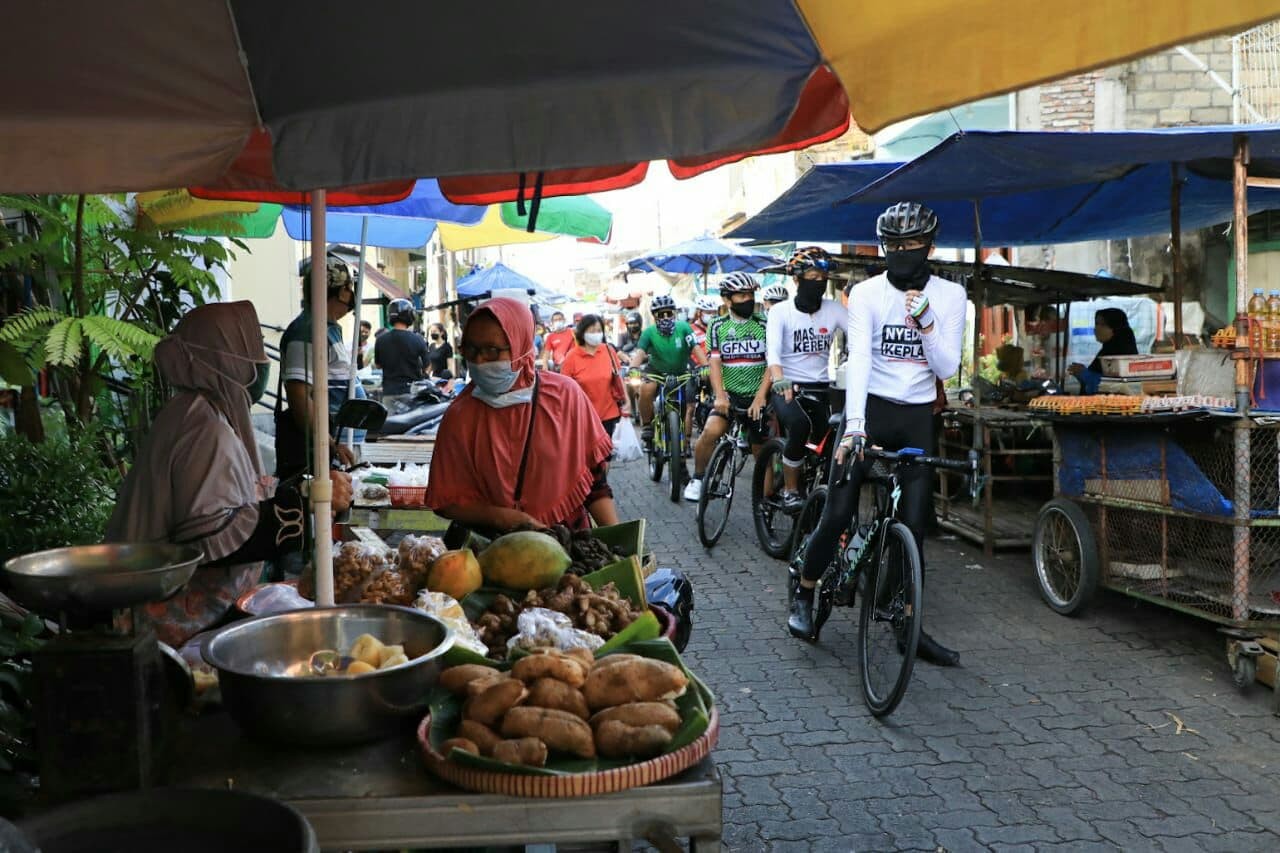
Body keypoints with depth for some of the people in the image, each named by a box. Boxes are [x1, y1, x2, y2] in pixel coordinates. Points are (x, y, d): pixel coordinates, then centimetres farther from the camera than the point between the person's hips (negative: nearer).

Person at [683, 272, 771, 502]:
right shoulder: (718, 327, 2)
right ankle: (697, 479, -4)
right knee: (711, 431, -25)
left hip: (757, 396, 0)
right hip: (729, 394, 0)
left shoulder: (765, 325, -1)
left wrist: (760, 396, -20)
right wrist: (720, 396, -22)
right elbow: (715, 363, -6)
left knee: (762, 452, 4)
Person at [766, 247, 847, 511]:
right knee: (800, 425, -32)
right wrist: (779, 381, -40)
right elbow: (773, 351, -20)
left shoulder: (834, 309, 1)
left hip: (820, 389, 4)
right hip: (787, 389, -3)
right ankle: (790, 490, -13)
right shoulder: (781, 311, -6)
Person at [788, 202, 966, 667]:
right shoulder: (867, 293, -7)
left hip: (917, 418, 2)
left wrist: (926, 322, -21)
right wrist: (853, 427, -30)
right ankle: (804, 594, 17)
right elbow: (858, 359, -19)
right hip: (870, 409, -2)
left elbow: (947, 368, -4)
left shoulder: (950, 295, 0)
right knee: (837, 514, -7)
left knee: (914, 524, 0)